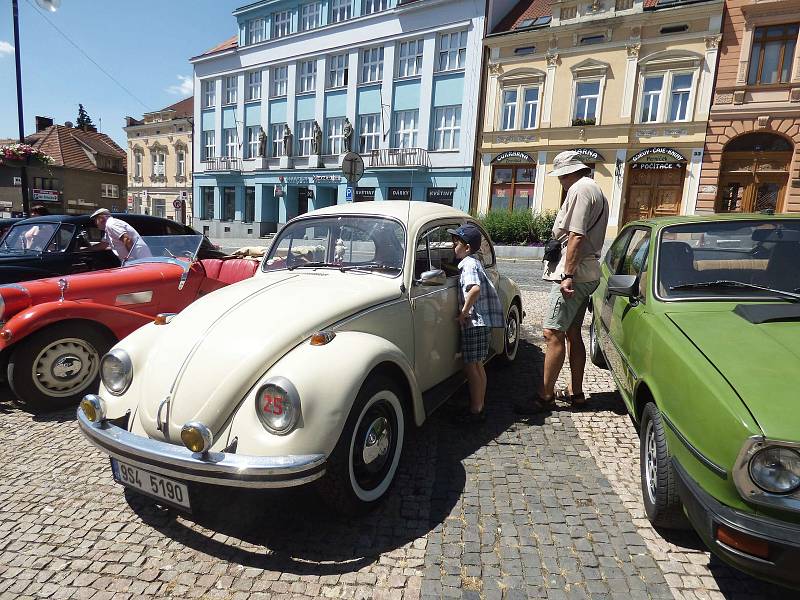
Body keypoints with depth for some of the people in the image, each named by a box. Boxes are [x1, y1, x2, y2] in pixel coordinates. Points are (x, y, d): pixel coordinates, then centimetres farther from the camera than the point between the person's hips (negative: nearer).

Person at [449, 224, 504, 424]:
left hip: (475, 320, -10)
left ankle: (475, 411, 4)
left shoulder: (468, 264, -13)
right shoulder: (473, 262, 17)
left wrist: (464, 312, -21)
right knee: (477, 365, 17)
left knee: (470, 367, -3)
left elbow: (475, 289, -29)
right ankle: (480, 405, 26)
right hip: (482, 320, 10)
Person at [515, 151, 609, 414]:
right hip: (587, 274, 11)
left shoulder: (580, 189, -10)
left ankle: (545, 397, -7)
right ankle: (575, 392, 23)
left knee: (553, 333, -11)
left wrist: (567, 275, -22)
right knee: (572, 333, 15)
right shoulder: (595, 190, 23)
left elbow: (577, 236, -20)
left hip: (573, 274, -11)